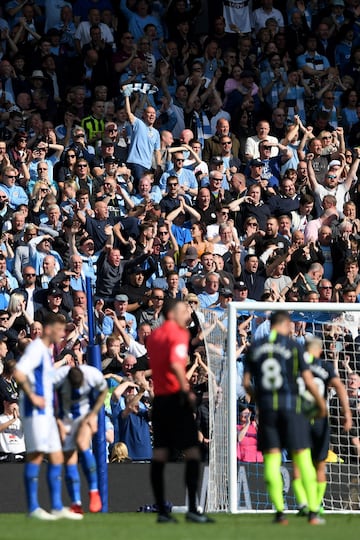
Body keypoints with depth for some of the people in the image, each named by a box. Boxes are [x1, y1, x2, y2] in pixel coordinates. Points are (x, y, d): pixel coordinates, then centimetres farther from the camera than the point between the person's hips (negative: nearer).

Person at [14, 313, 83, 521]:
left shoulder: (47, 350, 18)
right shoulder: (36, 348, -11)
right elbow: (19, 372, -23)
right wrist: (32, 397, -20)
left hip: (46, 412, 10)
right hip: (36, 411, -10)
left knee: (57, 457, 9)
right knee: (36, 455, -9)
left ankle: (57, 507, 12)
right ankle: (33, 508, -8)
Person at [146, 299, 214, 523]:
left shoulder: (154, 336, 15)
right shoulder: (178, 334, -10)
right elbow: (175, 364, -22)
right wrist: (186, 388, -16)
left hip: (159, 397, 8)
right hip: (176, 397, -8)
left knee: (160, 453, 6)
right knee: (192, 452, -4)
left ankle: (162, 511, 5)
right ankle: (192, 509, -11)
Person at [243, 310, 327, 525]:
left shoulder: (255, 348, 7)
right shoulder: (293, 346, -2)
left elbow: (246, 382, 7)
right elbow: (308, 380, -4)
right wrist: (321, 403, 10)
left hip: (266, 405, 3)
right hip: (290, 403, -3)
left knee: (272, 459, 5)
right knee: (302, 457, 1)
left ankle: (280, 511, -1)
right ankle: (313, 511, -2)